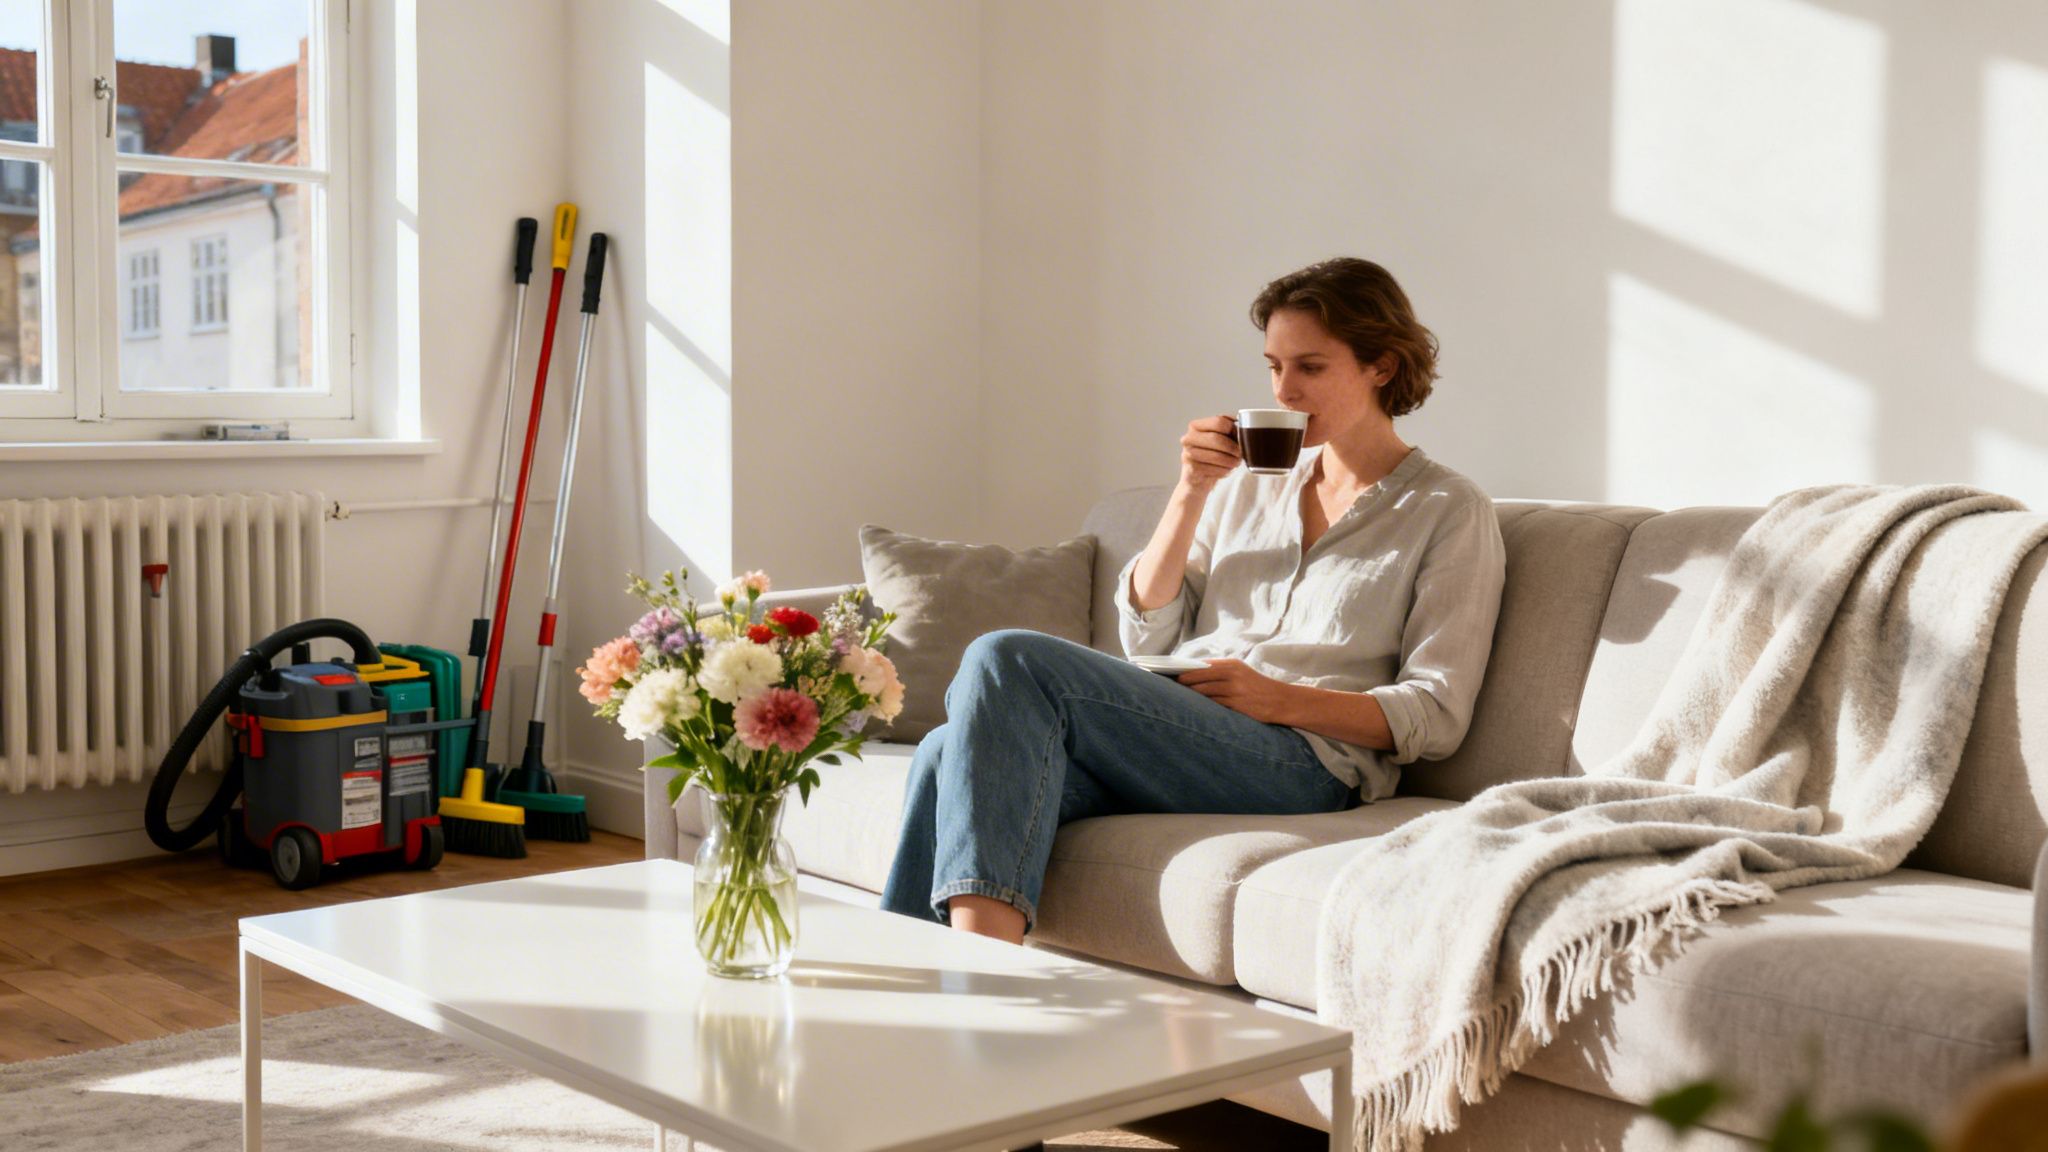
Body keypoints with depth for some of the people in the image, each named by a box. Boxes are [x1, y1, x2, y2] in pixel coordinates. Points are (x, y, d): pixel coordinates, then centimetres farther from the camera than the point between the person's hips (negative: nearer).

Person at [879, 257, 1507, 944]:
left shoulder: (1452, 512, 8)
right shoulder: (1251, 482, 24)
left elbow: (1435, 717, -1)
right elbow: (1146, 636, 16)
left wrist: (1279, 699, -14)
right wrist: (1190, 493, 4)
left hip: (1298, 762, -5)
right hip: (1170, 736, 5)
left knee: (1008, 661, -27)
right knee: (949, 755, -27)